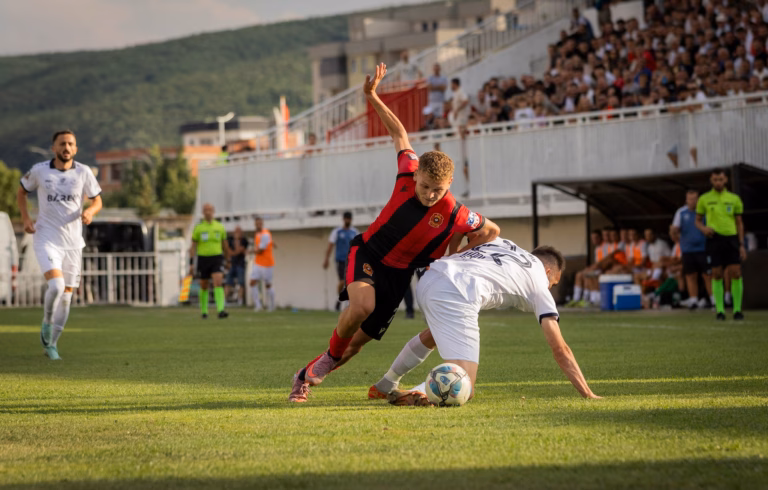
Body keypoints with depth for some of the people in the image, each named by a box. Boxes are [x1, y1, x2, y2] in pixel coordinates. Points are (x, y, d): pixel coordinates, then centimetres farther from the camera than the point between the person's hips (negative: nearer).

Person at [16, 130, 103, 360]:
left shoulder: (83, 172, -1)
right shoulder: (39, 170, -3)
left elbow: (97, 201, 7)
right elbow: (21, 191, 13)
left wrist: (90, 211, -17)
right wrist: (26, 218, -1)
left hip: (73, 242, 3)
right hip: (46, 239, -3)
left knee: (66, 294, 6)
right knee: (56, 285, -23)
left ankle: (51, 344, 21)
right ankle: (47, 323, 6)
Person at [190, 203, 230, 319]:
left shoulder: (219, 227, 6)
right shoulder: (198, 228, 1)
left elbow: (224, 245, 16)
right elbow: (193, 246, 2)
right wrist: (191, 264, -4)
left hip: (217, 258, 0)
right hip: (203, 258, 0)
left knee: (218, 283, -18)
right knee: (204, 286, 9)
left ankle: (221, 310, -26)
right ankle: (204, 311, 28)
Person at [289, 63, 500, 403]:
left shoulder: (454, 215, -20)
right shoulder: (408, 174, -18)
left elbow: (491, 231, -2)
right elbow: (399, 133, -1)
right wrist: (373, 97, -4)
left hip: (398, 272, 1)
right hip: (368, 252, -1)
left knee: (357, 343, 4)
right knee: (363, 304, -34)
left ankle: (307, 375, 28)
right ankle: (331, 355, -6)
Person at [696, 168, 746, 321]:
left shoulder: (734, 199, 10)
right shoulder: (704, 199, 8)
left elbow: (739, 223, 12)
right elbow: (698, 221, 14)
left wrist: (742, 245, 5)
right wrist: (703, 228, -10)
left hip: (731, 238, 1)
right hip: (714, 238, -1)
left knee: (736, 274, -7)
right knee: (717, 275, -3)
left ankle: (737, 309, 1)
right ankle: (720, 310, 3)